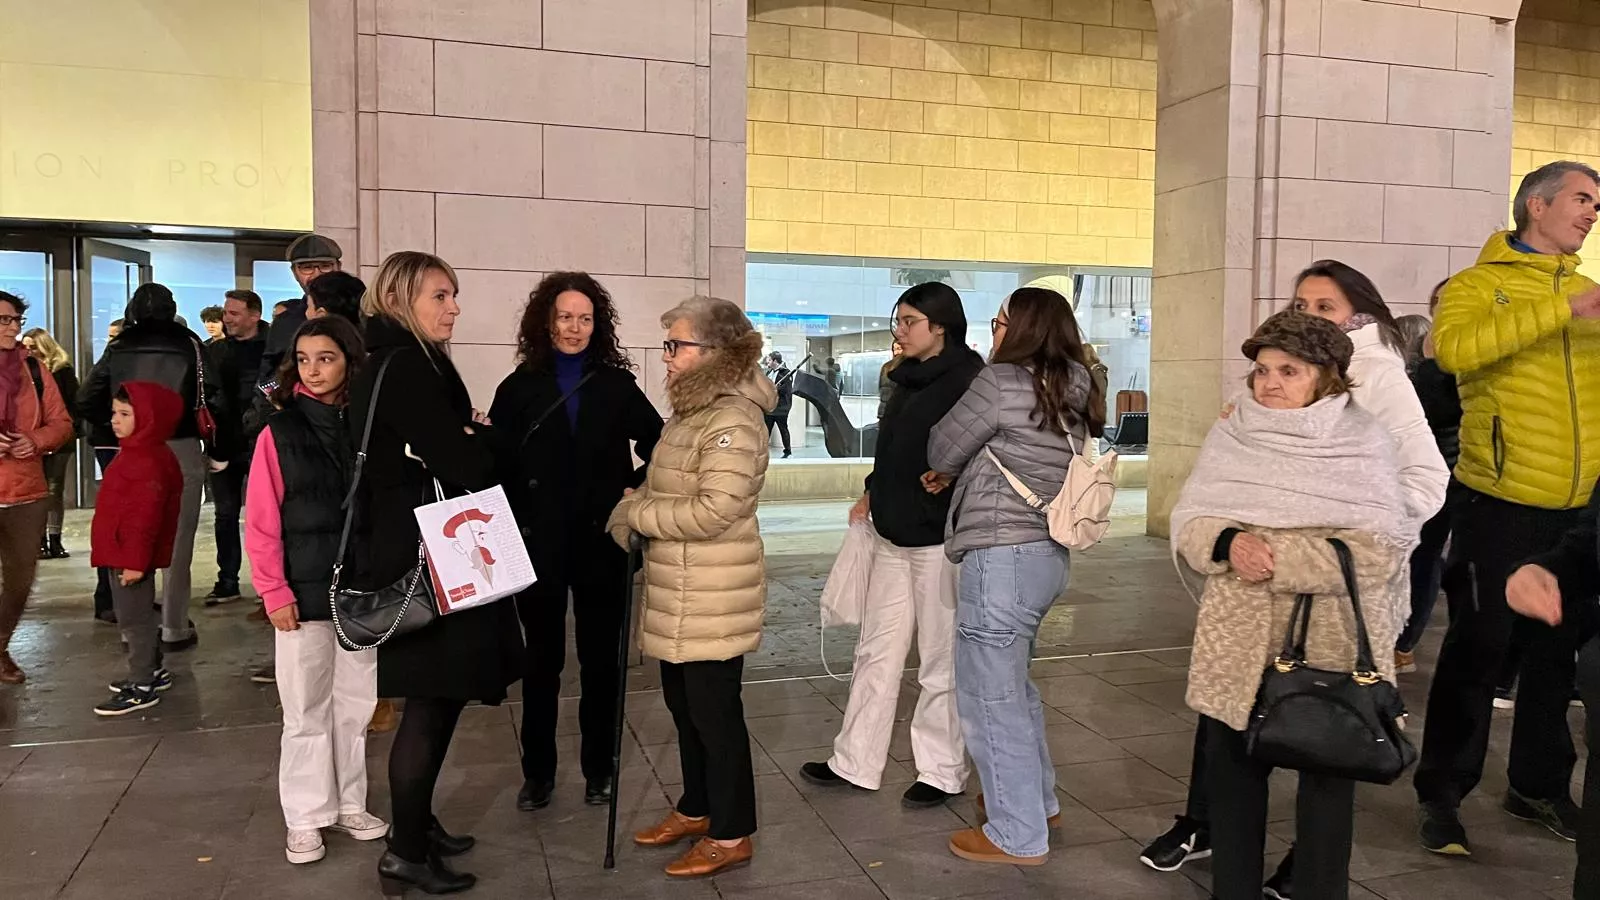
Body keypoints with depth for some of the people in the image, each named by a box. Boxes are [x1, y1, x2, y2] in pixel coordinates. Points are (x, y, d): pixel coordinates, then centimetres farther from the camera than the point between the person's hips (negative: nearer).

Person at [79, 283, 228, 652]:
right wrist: (219, 449, 1)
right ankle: (174, 628, 6)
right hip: (181, 449, -3)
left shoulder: (119, 348, 5)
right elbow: (215, 399, -8)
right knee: (177, 540, 3)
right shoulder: (187, 344, -2)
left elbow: (87, 401, 5)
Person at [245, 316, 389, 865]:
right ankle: (305, 820, 18)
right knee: (306, 712, 6)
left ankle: (350, 805, 27)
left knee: (356, 705, 13)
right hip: (304, 591, -2)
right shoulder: (280, 432, -3)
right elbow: (262, 523, -5)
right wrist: (275, 591, -10)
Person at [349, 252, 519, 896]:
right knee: (431, 702, -1)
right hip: (424, 558, -10)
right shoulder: (406, 368, -17)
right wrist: (483, 435, -1)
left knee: (437, 697, 17)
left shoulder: (401, 364, 15)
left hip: (415, 552, 10)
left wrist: (469, 439, -4)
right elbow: (466, 464, -21)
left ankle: (416, 825, 30)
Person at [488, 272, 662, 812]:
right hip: (538, 545, 0)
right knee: (542, 660, 10)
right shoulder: (519, 388, 1)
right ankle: (538, 772, 23)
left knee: (600, 660, 10)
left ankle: (598, 769, 24)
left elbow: (659, 446, 10)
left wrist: (639, 487, -4)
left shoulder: (617, 385, 3)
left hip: (601, 542, 1)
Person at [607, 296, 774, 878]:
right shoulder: (692, 410, 12)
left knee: (715, 710, 2)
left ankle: (731, 834, 17)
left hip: (713, 598, -10)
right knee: (684, 704, 19)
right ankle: (696, 809, 36)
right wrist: (632, 506, 2)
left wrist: (636, 514, -15)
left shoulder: (733, 420, -20)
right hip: (680, 595, 10)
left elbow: (715, 511, -26)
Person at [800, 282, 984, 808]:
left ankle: (943, 771, 21)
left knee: (941, 661, 5)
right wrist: (873, 493, 13)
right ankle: (855, 762, 25)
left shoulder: (968, 379, -12)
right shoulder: (907, 379, 13)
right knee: (876, 652, 14)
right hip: (893, 534, 8)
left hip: (938, 540, -8)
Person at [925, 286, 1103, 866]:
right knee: (1013, 686, 24)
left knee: (991, 696, 4)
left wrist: (965, 470, 16)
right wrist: (975, 472, 13)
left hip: (1002, 556, -9)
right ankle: (1037, 800, 39)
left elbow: (942, 453, -3)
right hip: (1049, 553, 9)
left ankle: (1018, 836, 16)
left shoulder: (1002, 382, -13)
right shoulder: (1075, 394, 10)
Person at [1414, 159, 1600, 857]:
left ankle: (1539, 786, 30)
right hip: (1501, 505, -6)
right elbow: (1453, 349, -25)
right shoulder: (1478, 285, -3)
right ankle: (1441, 795, 12)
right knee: (1477, 650, 0)